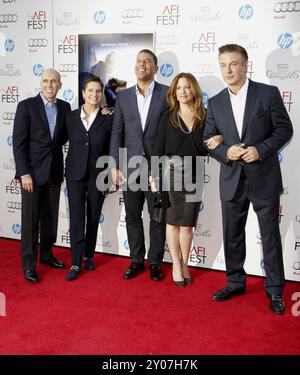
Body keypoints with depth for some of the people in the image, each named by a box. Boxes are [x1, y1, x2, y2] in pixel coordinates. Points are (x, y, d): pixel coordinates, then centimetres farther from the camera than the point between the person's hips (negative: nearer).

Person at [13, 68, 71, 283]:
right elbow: (18, 142, -9)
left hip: (54, 171, 4)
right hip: (32, 171, -4)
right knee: (30, 220, 2)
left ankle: (47, 254, 30)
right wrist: (24, 173, -14)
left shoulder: (65, 107, 7)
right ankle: (29, 264, 13)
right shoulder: (26, 106, -6)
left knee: (51, 217, 13)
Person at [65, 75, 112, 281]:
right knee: (76, 218, -2)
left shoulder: (108, 119, -2)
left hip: (98, 174, 0)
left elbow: (112, 150, 0)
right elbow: (71, 144, 7)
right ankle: (76, 263, 5)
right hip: (76, 173, 0)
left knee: (93, 217, 10)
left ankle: (89, 255, 27)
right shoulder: (71, 117, 1)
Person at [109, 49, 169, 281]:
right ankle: (137, 260, 25)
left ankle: (155, 262, 22)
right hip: (130, 166, 3)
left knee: (158, 217, 6)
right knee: (132, 216, 11)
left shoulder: (168, 94, -1)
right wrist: (115, 166, 1)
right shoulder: (123, 97, 8)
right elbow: (117, 133, 7)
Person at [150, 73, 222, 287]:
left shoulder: (205, 116, 5)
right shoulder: (168, 118, 3)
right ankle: (176, 265, 18)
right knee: (173, 221, 6)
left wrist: (220, 138, -13)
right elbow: (159, 147, 2)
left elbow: (206, 148, 10)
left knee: (187, 223, 6)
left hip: (194, 175, 1)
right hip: (172, 172, -1)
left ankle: (185, 264, 21)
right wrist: (154, 176, -3)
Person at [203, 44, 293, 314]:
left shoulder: (268, 93, -4)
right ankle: (235, 282, 30)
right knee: (232, 236, 13)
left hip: (264, 178, -3)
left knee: (270, 236, 6)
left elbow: (285, 129, -3)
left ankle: (275, 290, 20)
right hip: (232, 180, 4)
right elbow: (208, 140, 7)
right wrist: (226, 152, -13)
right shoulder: (215, 103, 6)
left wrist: (261, 150, -17)